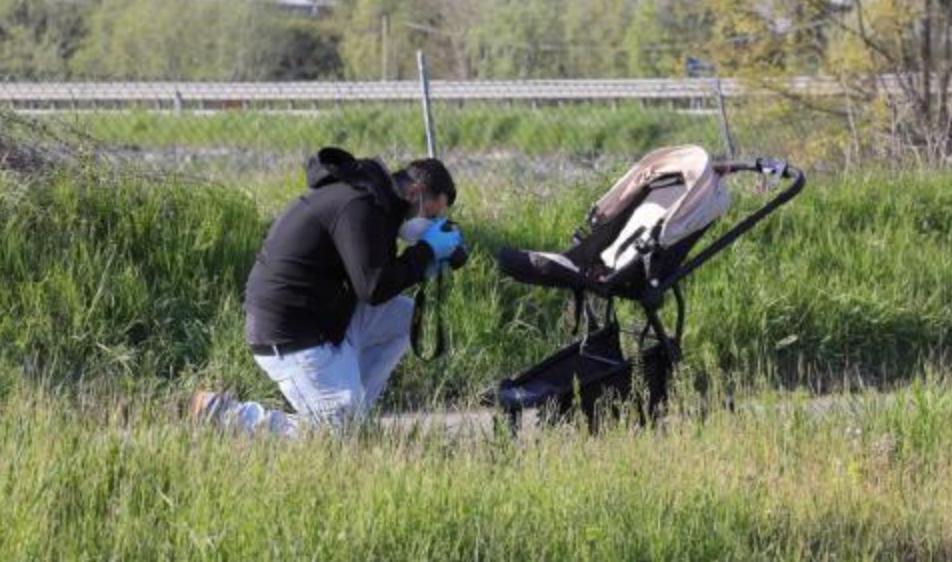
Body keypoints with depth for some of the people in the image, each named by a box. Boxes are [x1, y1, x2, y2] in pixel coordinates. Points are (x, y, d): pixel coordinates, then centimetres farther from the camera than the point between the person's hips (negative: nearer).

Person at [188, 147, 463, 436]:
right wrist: (427, 250, -12)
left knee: (405, 315, 12)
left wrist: (424, 265, 6)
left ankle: (349, 409, 11)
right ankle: (222, 413, -5)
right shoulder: (359, 206, -20)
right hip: (291, 335, -11)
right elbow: (374, 289, -23)